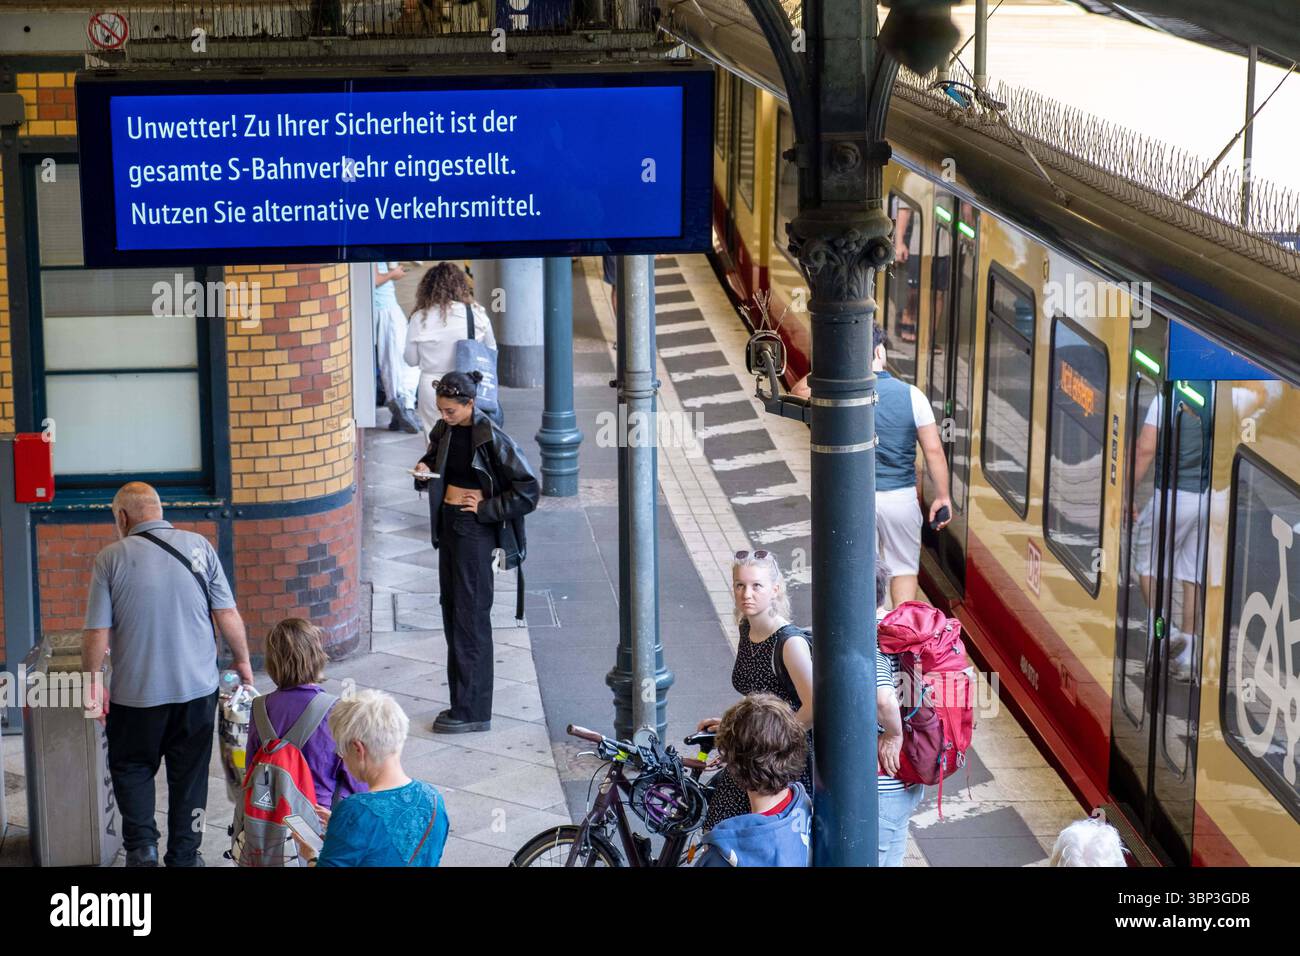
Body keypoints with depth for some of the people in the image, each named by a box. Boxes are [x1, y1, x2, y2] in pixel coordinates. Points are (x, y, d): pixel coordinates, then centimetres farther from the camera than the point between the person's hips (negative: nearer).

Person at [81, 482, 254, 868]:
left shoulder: (112, 557, -8)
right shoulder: (198, 546, -3)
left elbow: (97, 632, -8)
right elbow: (227, 615, -3)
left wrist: (93, 681, 6)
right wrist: (242, 660, 12)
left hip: (137, 692, -2)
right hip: (197, 688, 2)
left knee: (131, 767, 19)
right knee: (189, 774, 14)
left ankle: (141, 845, 6)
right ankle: (183, 857, 21)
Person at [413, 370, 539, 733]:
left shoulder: (492, 439, -16)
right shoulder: (444, 432, 6)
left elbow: (529, 489, -15)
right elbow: (433, 460, 24)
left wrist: (486, 509, -14)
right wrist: (424, 471, 1)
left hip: (475, 529, -8)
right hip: (448, 523, 8)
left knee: (470, 615, -5)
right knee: (451, 609, 11)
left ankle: (473, 711, 1)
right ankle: (462, 702, 19)